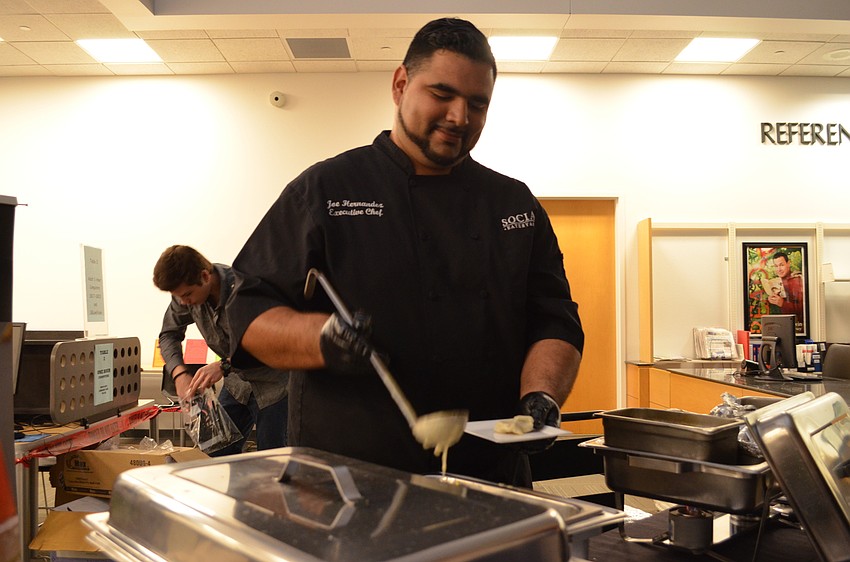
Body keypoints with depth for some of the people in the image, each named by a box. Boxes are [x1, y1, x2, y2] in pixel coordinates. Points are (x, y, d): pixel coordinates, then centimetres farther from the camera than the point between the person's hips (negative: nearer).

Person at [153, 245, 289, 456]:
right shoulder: (186, 293, -9)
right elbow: (169, 335, 4)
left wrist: (224, 366, -38)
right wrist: (179, 373, -14)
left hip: (272, 384, -6)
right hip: (236, 382, 6)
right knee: (216, 456, 6)